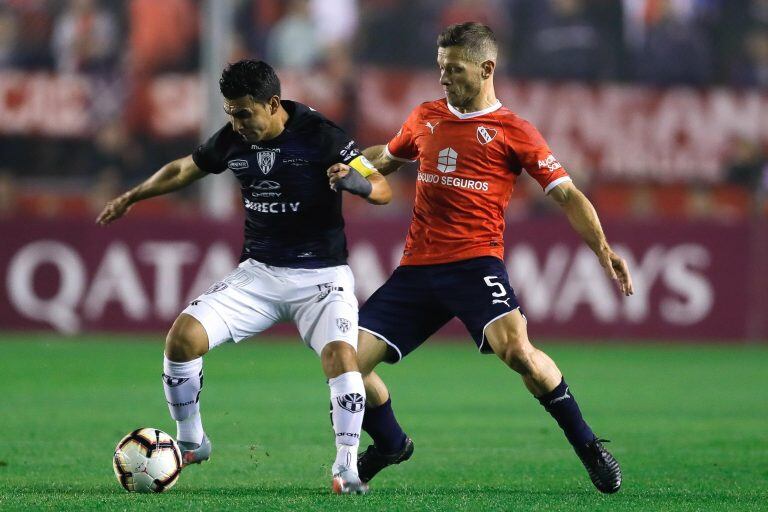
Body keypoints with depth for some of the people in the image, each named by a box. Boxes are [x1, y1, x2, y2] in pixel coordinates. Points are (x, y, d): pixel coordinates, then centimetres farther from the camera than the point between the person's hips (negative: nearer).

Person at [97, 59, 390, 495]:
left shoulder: (320, 136, -15)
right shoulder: (232, 140, -1)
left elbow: (382, 189, -12)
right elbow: (185, 169, 20)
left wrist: (359, 183, -35)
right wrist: (131, 197, 30)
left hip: (320, 275, -4)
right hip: (258, 272, 4)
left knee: (341, 353, -30)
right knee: (183, 336, -12)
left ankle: (347, 466, -17)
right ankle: (191, 443, 8)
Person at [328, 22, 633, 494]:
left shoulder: (513, 131, 1)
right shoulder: (425, 118, 16)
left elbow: (566, 194, -1)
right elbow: (386, 157, 35)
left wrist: (602, 247, -16)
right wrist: (349, 169, 13)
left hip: (475, 263, -5)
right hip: (417, 268, 5)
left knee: (516, 350, -31)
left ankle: (587, 445, -12)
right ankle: (391, 445, 25)